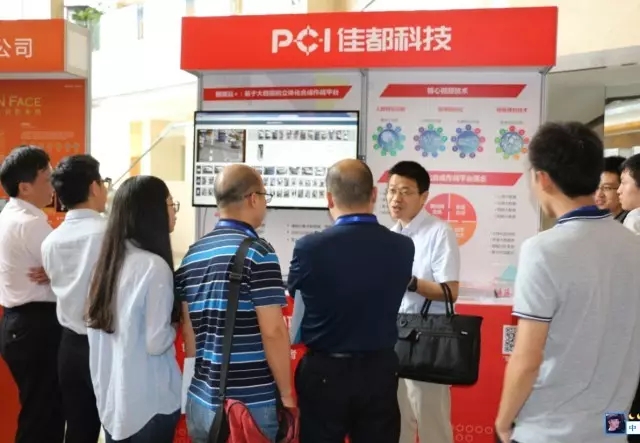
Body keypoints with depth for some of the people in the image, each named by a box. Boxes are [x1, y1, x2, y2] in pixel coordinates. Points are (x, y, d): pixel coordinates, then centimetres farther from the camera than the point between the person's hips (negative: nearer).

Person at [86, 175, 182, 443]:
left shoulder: (110, 258, 2)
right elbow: (156, 342, -21)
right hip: (148, 400, -7)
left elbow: (96, 322, 11)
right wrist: (175, 326, -3)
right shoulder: (154, 265, -22)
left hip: (110, 393, 7)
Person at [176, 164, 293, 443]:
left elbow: (187, 328, 9)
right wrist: (287, 394, -9)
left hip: (200, 399, 7)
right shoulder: (257, 252, -14)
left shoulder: (193, 254, 7)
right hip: (251, 403, -6)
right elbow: (272, 331, -18)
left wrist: (201, 375, 17)